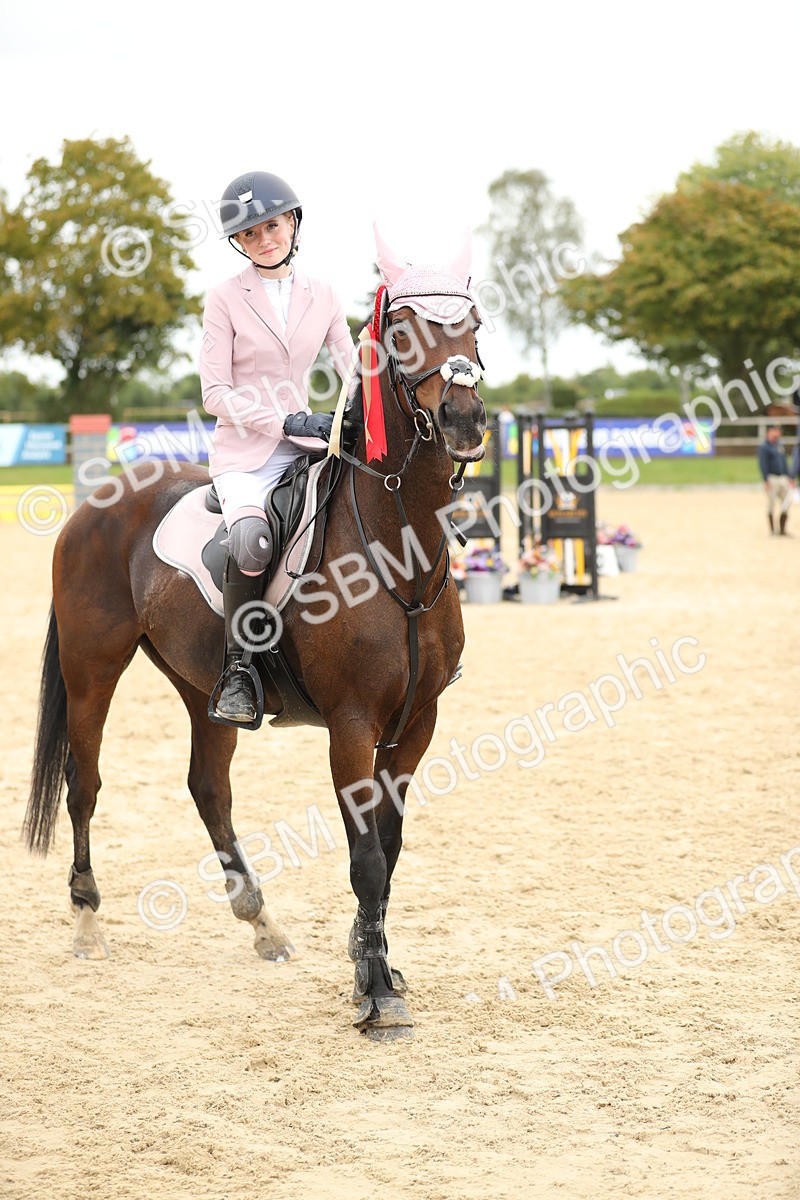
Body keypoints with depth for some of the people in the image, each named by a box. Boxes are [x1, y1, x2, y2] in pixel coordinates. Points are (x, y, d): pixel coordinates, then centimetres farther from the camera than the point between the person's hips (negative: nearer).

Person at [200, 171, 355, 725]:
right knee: (252, 539, -35)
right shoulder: (226, 299, -1)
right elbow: (216, 394, -5)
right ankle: (236, 669, -21)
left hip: (306, 445, 4)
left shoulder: (322, 295, 10)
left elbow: (355, 369, 13)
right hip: (244, 454, -4)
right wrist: (286, 422, -15)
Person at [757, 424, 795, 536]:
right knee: (771, 503, -3)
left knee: (787, 500, -1)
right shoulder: (764, 447, -5)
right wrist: (766, 480, -20)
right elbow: (763, 464, -12)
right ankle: (772, 530, 3)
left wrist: (789, 478, 18)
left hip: (782, 478, 7)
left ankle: (782, 528, 4)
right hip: (771, 479, -7)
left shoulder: (779, 446, 18)